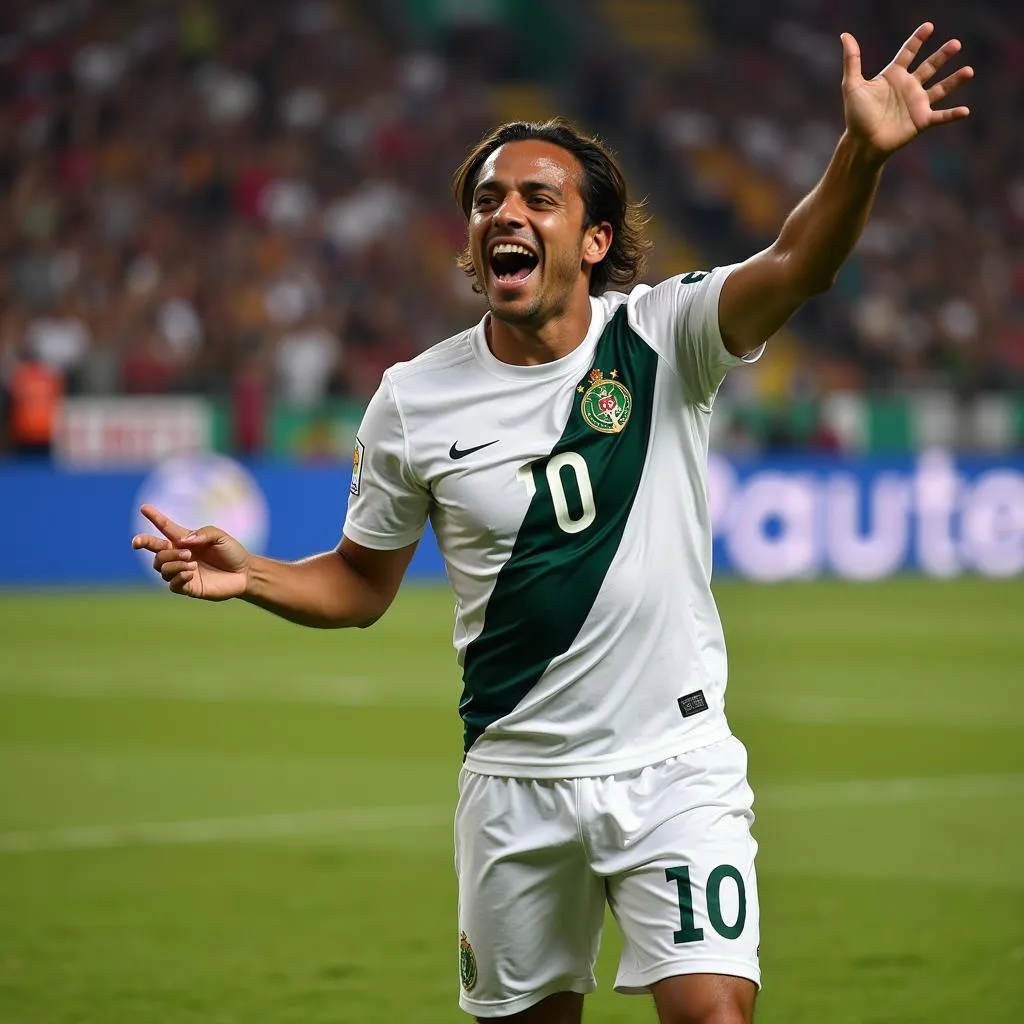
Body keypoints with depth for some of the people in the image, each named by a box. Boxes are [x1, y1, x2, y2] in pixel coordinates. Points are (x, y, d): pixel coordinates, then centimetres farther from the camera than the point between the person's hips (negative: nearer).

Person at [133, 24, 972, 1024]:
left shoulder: (661, 338, -7)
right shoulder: (412, 400, -1)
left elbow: (797, 265, -26)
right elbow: (361, 582, 11)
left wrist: (861, 154, -45)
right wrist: (250, 575, -9)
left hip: (675, 763, -2)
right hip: (515, 782, 2)